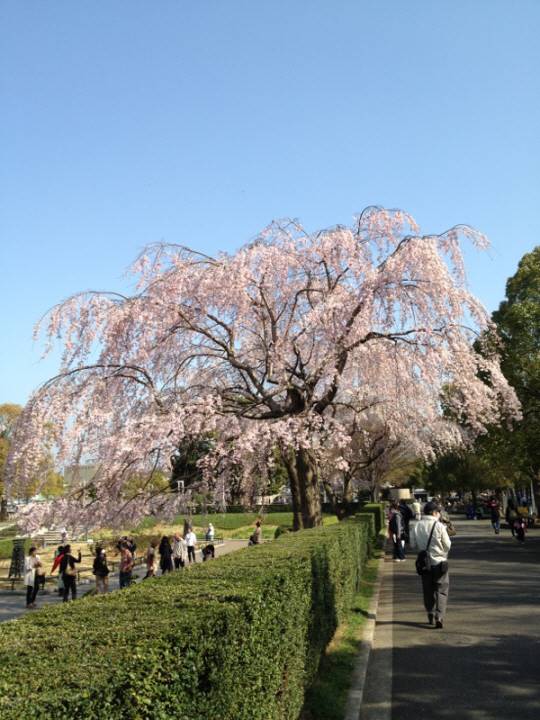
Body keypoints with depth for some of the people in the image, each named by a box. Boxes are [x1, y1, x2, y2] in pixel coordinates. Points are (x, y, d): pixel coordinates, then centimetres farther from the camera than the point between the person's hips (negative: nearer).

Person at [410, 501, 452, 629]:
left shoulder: (417, 526, -3)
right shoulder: (439, 526, -13)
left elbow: (413, 544, 2)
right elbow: (447, 545, -7)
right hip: (439, 561, -4)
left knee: (428, 589, 17)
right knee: (441, 590, 3)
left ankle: (430, 614, 23)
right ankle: (439, 617, -9)